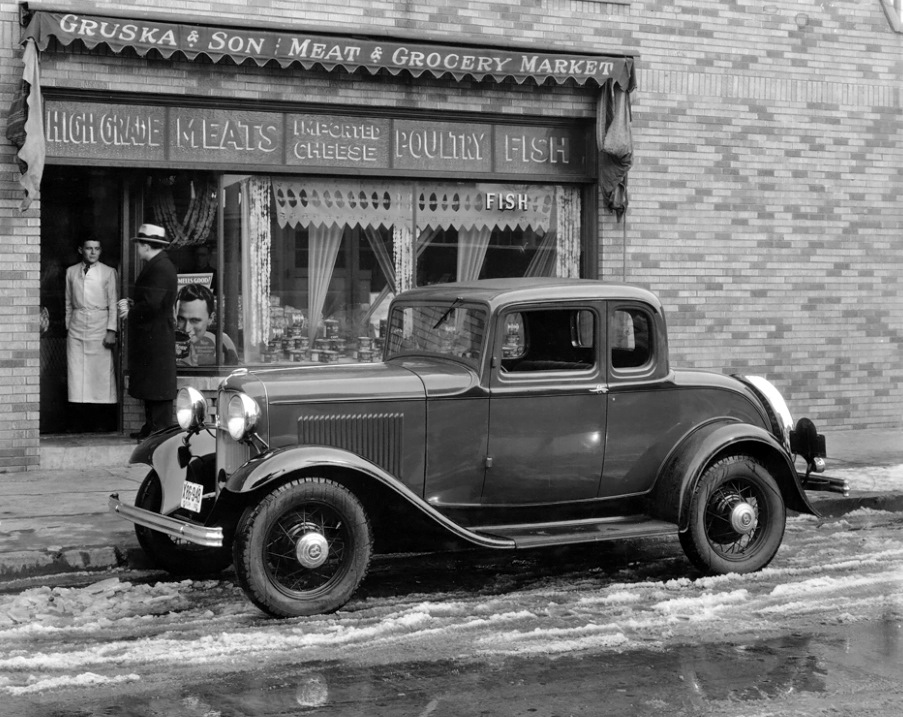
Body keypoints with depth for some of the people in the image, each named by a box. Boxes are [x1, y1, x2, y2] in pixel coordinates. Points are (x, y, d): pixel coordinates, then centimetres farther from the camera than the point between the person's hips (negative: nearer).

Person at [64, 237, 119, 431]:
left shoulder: (109, 273, 2)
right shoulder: (71, 272, 11)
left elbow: (113, 304, -1)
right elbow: (68, 303, 15)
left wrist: (111, 331, -8)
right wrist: (68, 326, 9)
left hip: (100, 329, -3)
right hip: (76, 330, 3)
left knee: (102, 375, -4)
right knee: (77, 374, 0)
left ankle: (103, 421, -1)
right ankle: (79, 421, 3)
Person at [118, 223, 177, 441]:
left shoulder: (160, 268, -18)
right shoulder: (155, 266, 15)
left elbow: (153, 305, -24)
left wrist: (131, 311, -10)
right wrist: (132, 303, 7)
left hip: (155, 335, -10)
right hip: (150, 335, 10)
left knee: (157, 386, -6)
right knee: (149, 383, 14)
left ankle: (161, 430, -2)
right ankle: (151, 428, 20)